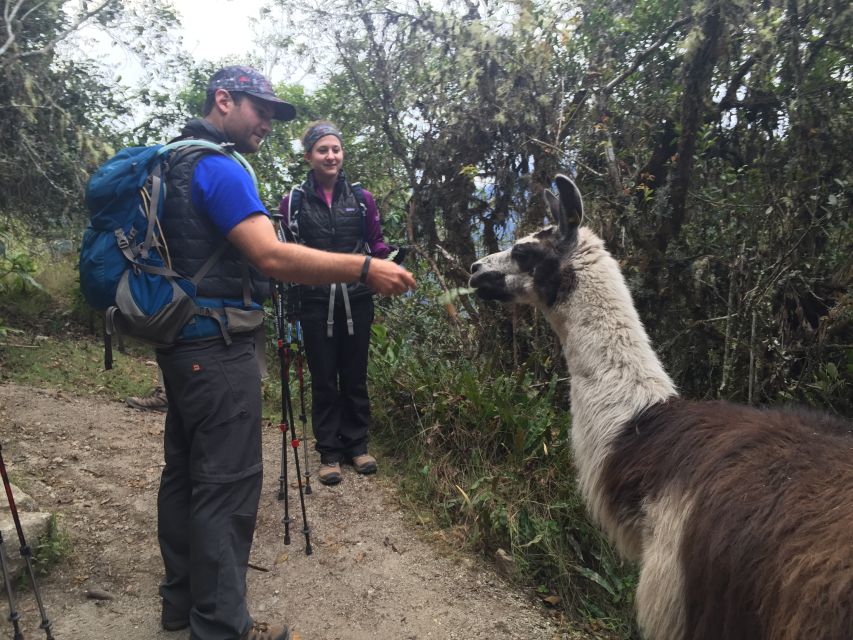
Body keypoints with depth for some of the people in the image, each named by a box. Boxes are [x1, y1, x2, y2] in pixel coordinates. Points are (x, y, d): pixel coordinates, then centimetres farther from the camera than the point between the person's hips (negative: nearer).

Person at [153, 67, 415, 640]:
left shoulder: (180, 162, 17)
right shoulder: (218, 167, -14)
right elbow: (272, 257, -25)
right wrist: (365, 269, -26)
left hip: (184, 343, 11)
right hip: (218, 348, -11)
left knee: (185, 473, 16)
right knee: (228, 485, -4)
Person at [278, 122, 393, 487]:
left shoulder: (361, 198, 5)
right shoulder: (294, 202, 1)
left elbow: (376, 243, 11)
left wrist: (382, 257, -8)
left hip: (357, 300, 1)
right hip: (316, 302, -1)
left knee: (355, 375, 10)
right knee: (323, 379, 6)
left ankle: (356, 445, 25)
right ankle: (329, 452, 19)